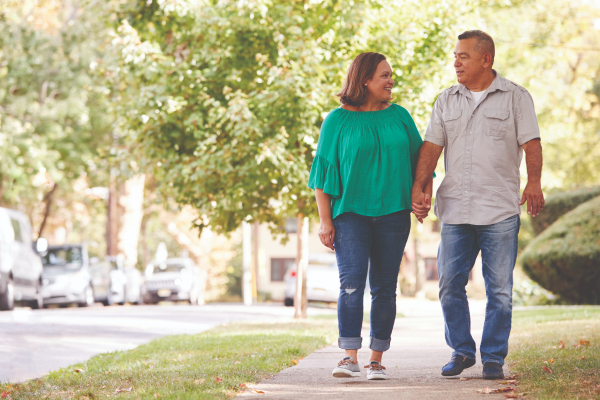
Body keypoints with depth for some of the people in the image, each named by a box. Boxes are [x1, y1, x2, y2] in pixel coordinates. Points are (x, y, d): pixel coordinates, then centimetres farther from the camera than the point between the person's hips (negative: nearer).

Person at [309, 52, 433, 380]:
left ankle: (376, 360, 8)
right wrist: (325, 221, -3)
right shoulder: (338, 121, 2)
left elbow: (419, 158, 17)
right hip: (351, 213, -3)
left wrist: (426, 194, 0)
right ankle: (350, 357, -15)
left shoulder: (399, 116, 11)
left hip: (392, 214, 3)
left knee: (384, 288, 2)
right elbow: (324, 171, 3)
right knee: (352, 282, -16)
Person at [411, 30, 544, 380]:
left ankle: (494, 358, 9)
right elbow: (432, 147, 7)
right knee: (450, 284, 1)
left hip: (500, 210, -3)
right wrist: (419, 187, -5)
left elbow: (531, 143, -4)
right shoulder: (446, 101, 13)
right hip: (455, 209, 3)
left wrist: (534, 183, -19)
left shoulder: (515, 97, 4)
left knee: (499, 289, -1)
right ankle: (462, 351, 16)